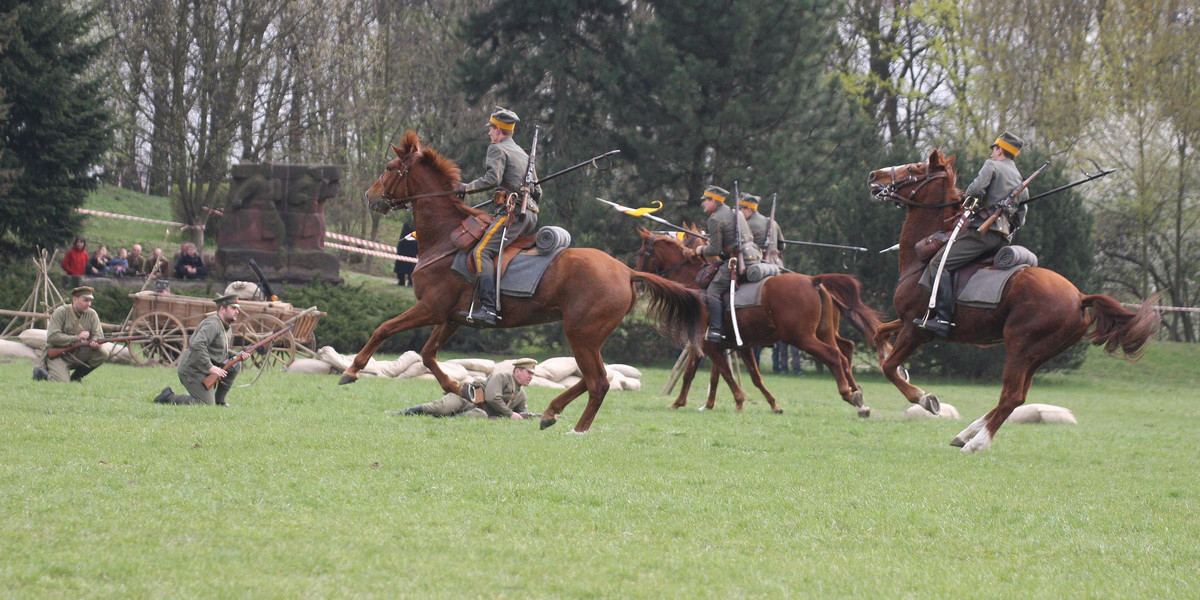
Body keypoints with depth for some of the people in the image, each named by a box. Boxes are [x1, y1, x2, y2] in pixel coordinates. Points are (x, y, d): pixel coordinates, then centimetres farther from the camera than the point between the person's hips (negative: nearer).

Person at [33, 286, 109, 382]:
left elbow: (98, 334, -2)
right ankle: (42, 372, 6)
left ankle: (75, 377, 1)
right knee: (62, 381, -29)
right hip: (58, 355, -5)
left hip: (78, 354, 5)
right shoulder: (60, 312, -13)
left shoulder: (91, 314, 2)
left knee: (103, 354, -17)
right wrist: (77, 338, -25)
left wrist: (95, 342, -28)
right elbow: (52, 337, -21)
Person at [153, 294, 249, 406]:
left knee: (235, 365, 1)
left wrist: (238, 355, 5)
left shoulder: (228, 329, 15)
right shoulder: (212, 325, -17)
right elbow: (197, 345, -30)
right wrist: (210, 367, -30)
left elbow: (223, 351, 27)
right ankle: (169, 397, -5)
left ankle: (219, 400, 8)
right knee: (207, 405, -17)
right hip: (192, 370, -10)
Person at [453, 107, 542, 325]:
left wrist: (467, 187, -4)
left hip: (512, 211, -9)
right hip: (531, 216, 9)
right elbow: (537, 192, 28)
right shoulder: (523, 154, 28)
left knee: (482, 251, -18)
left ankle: (488, 308, -34)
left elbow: (493, 178, -16)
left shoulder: (498, 149, 1)